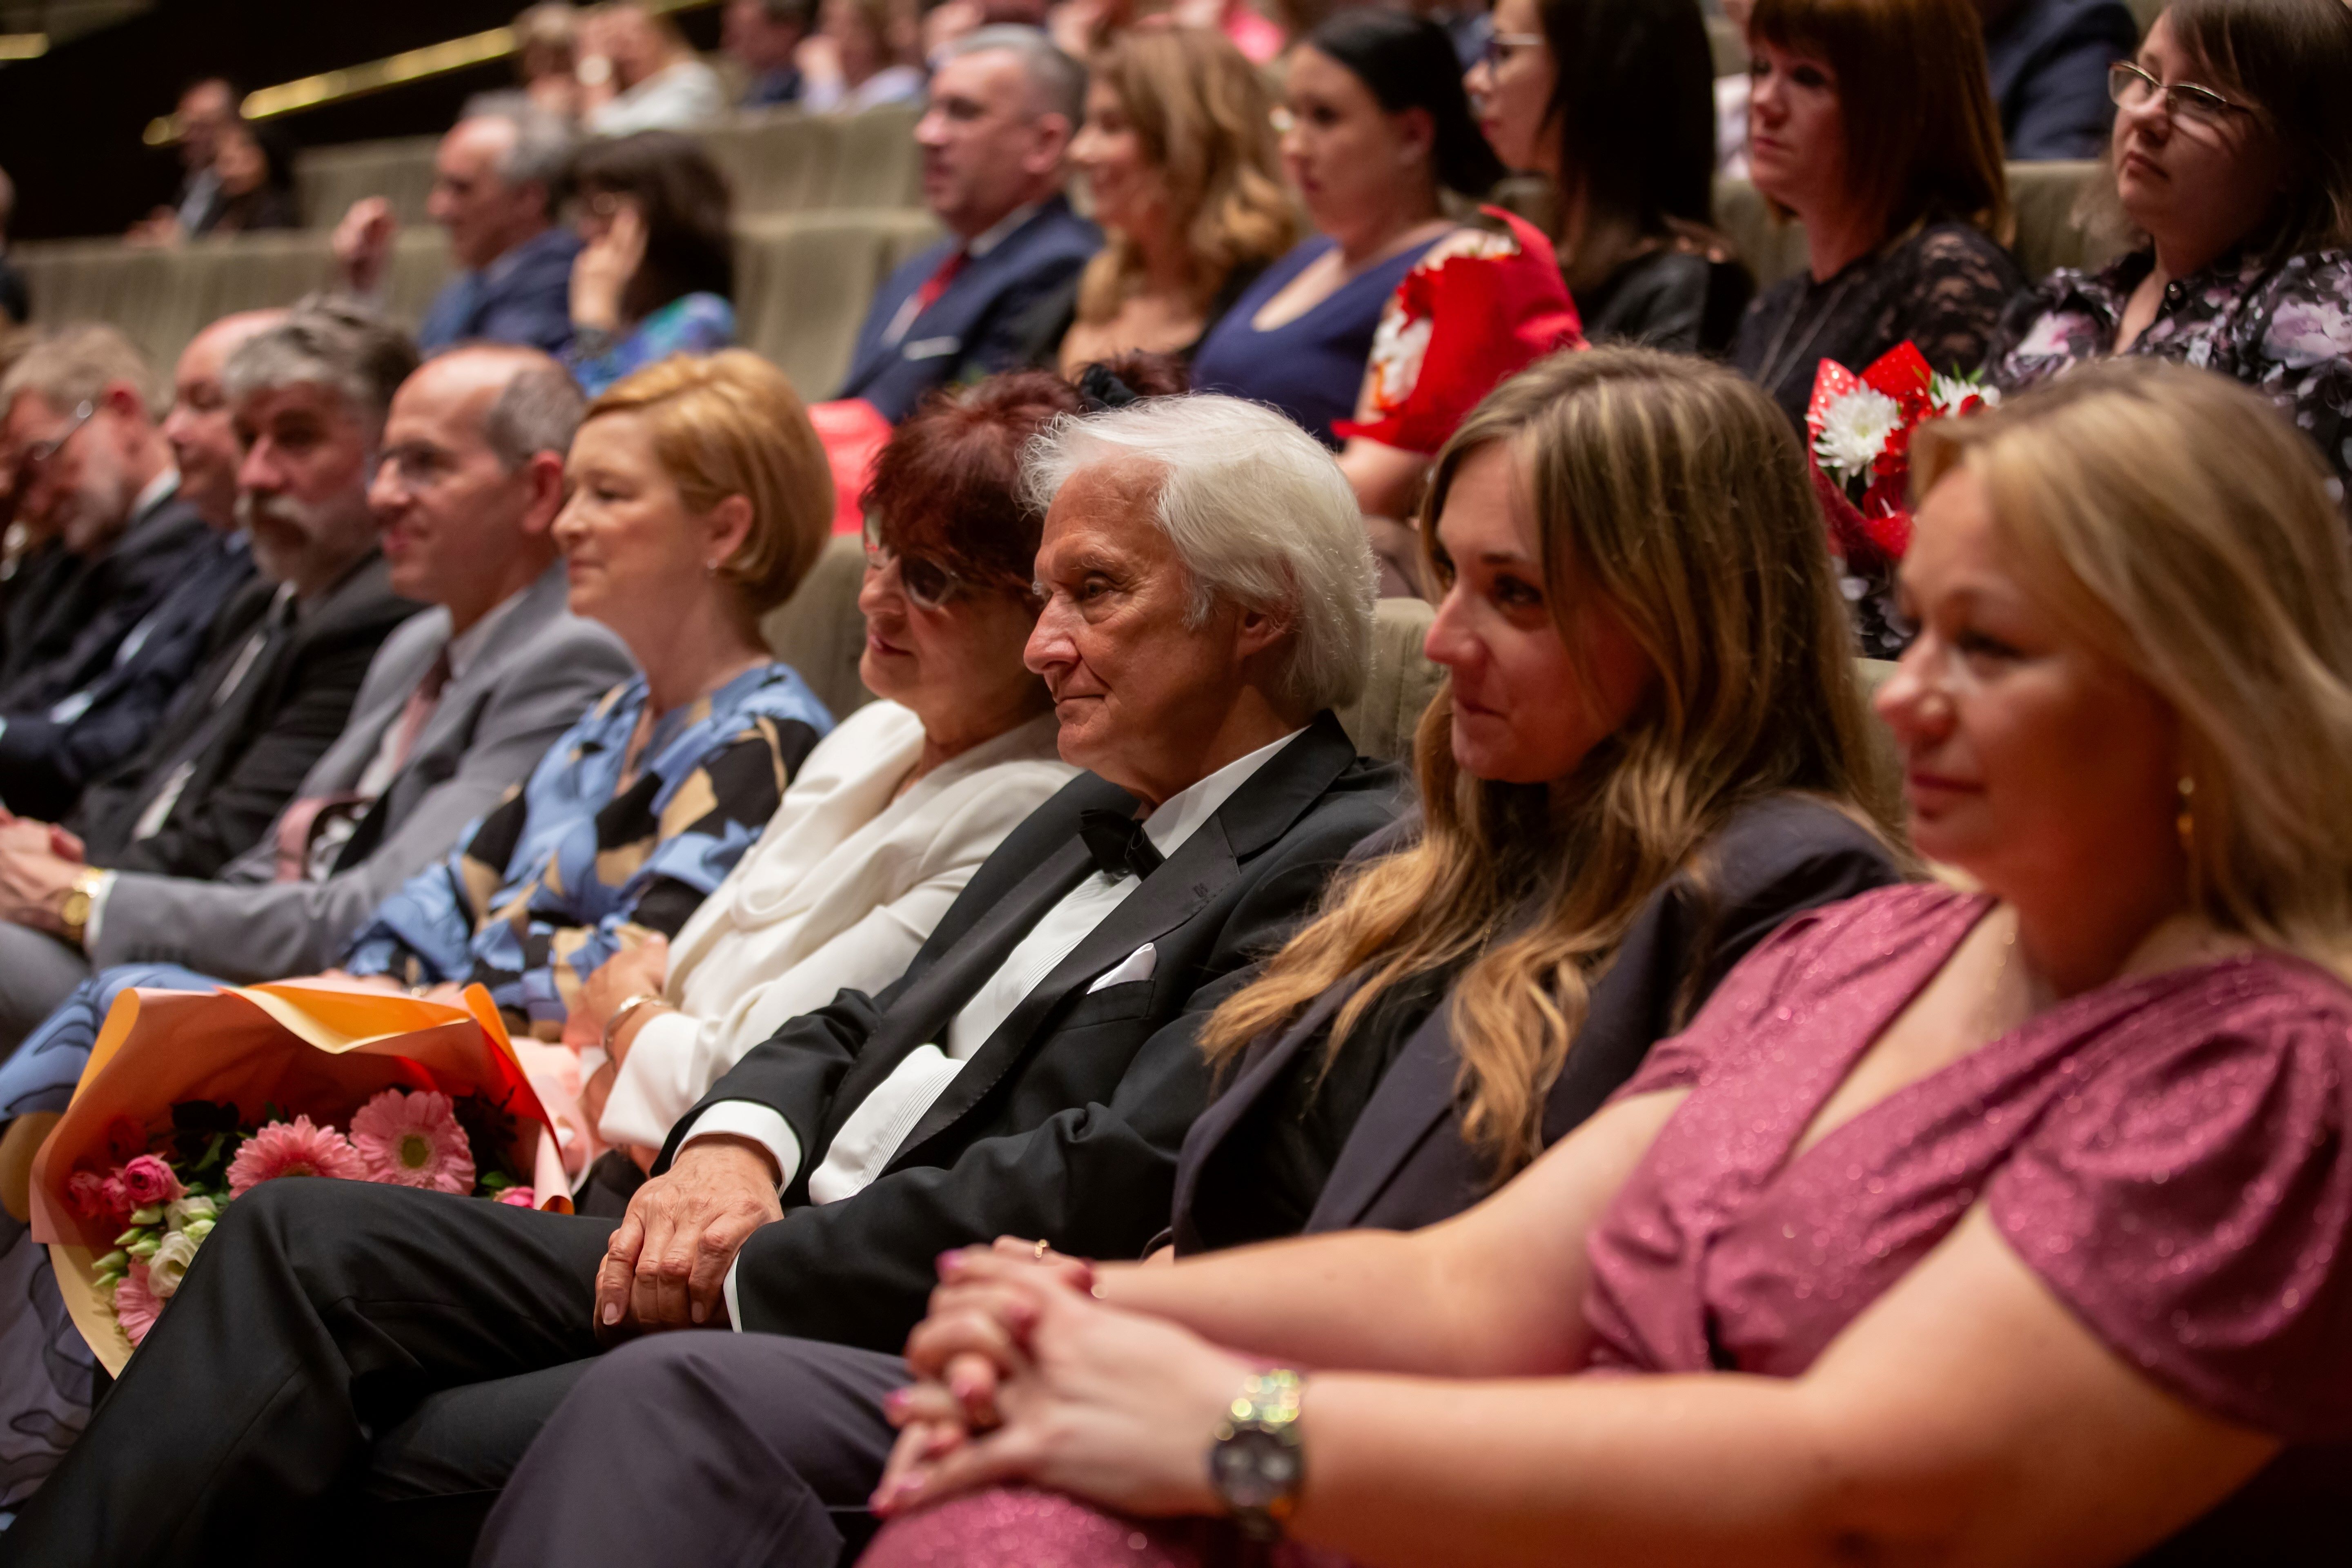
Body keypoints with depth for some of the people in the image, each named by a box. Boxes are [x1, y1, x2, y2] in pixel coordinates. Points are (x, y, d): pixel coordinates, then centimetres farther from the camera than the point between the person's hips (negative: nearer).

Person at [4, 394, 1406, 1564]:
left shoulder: (1340, 860, -10)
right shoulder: (1097, 818, 20)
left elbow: (1105, 1180, -20)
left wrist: (752, 1268, -15)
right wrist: (734, 1145, -2)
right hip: (745, 1263, 9)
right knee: (302, 1233, -5)